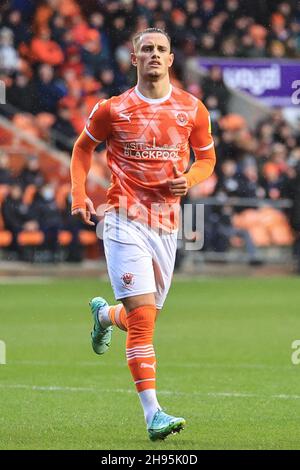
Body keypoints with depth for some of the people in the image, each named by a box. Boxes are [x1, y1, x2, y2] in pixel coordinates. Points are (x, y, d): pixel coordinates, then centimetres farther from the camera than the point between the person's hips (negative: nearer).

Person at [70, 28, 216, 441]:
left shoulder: (192, 109, 4)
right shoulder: (112, 110, 0)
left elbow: (207, 158, 16)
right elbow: (83, 148, 15)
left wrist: (189, 180, -6)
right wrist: (79, 195, 2)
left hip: (166, 224, 4)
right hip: (125, 221, -4)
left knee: (144, 315, 13)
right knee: (143, 314, -16)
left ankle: (104, 314, 52)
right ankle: (152, 414, -18)